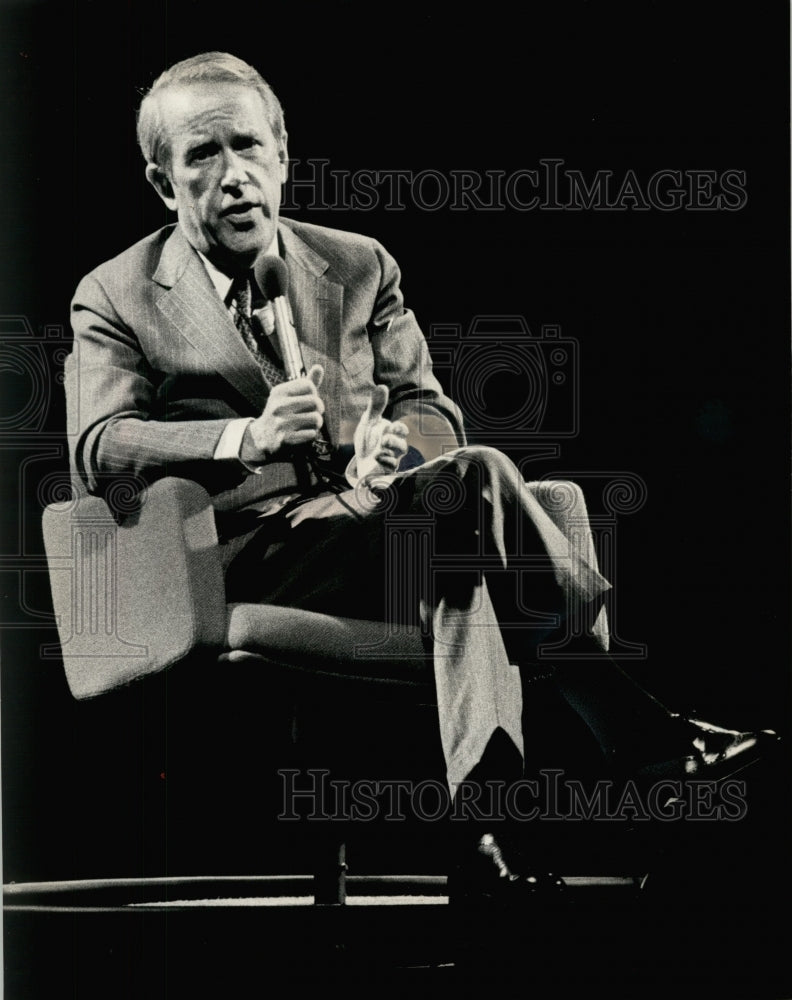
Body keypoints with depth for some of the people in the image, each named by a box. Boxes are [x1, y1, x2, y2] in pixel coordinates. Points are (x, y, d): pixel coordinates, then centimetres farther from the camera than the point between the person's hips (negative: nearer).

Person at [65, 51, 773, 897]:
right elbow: (96, 449, -6)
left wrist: (397, 446, -12)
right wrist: (247, 437, -23)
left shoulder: (359, 267, 21)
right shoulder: (115, 300, 10)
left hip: (366, 524, 4)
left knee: (454, 557, -36)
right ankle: (635, 726, -31)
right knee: (477, 480, -30)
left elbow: (430, 408, 16)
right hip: (248, 555, -4)